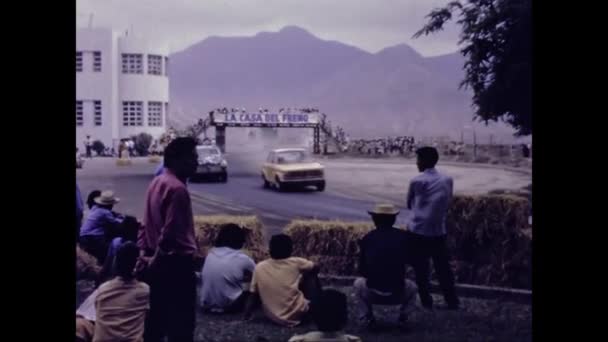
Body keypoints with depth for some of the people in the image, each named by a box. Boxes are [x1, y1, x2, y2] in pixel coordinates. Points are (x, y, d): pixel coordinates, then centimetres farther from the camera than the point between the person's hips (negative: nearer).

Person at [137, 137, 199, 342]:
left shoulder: (157, 182, 11)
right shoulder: (177, 188, -20)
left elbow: (147, 223, 14)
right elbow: (170, 232, -24)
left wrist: (144, 252, 14)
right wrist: (156, 259, -12)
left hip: (157, 261, 10)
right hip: (176, 262, -9)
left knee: (158, 315, 18)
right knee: (181, 320, 0)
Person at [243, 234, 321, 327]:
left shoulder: (259, 268, -6)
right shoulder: (296, 263, -10)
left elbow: (253, 295, -1)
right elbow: (316, 268, 8)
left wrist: (247, 316, 10)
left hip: (273, 317, 3)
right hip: (298, 315, -3)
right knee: (311, 275, 13)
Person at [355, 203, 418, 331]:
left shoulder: (367, 238, 2)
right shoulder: (403, 236, 2)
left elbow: (362, 270, 10)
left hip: (372, 293, -1)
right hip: (398, 293, 1)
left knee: (359, 283, 32)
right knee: (412, 287, 34)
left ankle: (368, 319, 14)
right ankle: (403, 318, 12)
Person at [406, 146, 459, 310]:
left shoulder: (417, 181, -10)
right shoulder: (448, 180, 1)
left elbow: (409, 204, 4)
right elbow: (447, 203, 9)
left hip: (418, 231, -3)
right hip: (439, 231, 3)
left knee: (421, 269, 8)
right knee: (443, 267, 12)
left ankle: (426, 301, 13)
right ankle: (452, 301, 15)